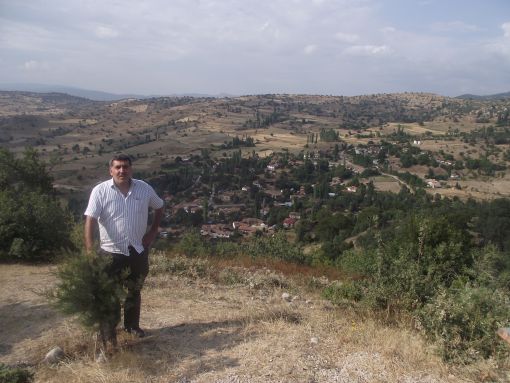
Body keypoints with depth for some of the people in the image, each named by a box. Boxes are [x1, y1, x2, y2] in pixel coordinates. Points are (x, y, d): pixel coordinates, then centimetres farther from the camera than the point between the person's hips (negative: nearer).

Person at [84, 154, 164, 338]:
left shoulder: (144, 188, -4)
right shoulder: (100, 191, -13)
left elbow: (159, 207, 13)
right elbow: (90, 220, -19)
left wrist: (153, 230, 4)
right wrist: (90, 251, -28)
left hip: (138, 250, 3)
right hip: (111, 252, -3)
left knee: (135, 290, 18)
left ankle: (132, 325, 36)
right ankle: (109, 329, 26)